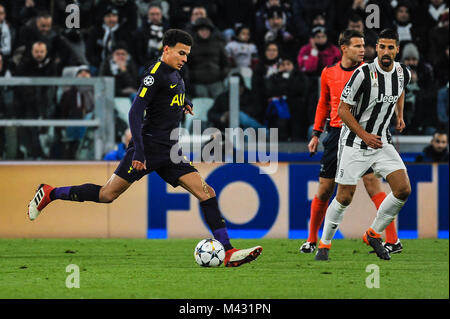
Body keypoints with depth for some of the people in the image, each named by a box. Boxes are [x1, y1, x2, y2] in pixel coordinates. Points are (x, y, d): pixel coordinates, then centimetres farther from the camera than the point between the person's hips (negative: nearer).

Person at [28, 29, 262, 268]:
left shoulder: (175, 74, 15)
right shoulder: (155, 73, -12)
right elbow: (135, 112, -20)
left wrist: (184, 103, 27)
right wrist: (138, 152, -26)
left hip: (170, 151, 8)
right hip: (148, 147, -8)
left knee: (206, 193, -5)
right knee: (107, 194, -5)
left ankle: (229, 253, -8)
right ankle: (49, 194, 14)